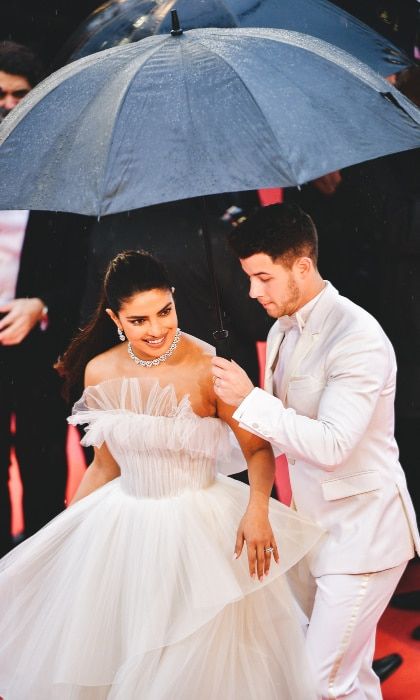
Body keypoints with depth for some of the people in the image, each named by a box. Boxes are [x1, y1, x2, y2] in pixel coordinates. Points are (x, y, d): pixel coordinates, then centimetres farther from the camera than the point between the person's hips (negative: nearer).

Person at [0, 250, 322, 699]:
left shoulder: (209, 369, -19)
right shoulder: (99, 372, -6)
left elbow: (258, 449, -12)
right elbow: (106, 464, 6)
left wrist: (258, 509, -31)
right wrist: (62, 534, 11)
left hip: (201, 526, -4)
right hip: (125, 523, 4)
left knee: (202, 664, 9)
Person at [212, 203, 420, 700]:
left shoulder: (356, 337, -21)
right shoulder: (282, 331, 7)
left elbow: (332, 446, -28)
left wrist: (249, 401, -27)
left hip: (361, 532, -8)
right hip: (319, 526, 8)